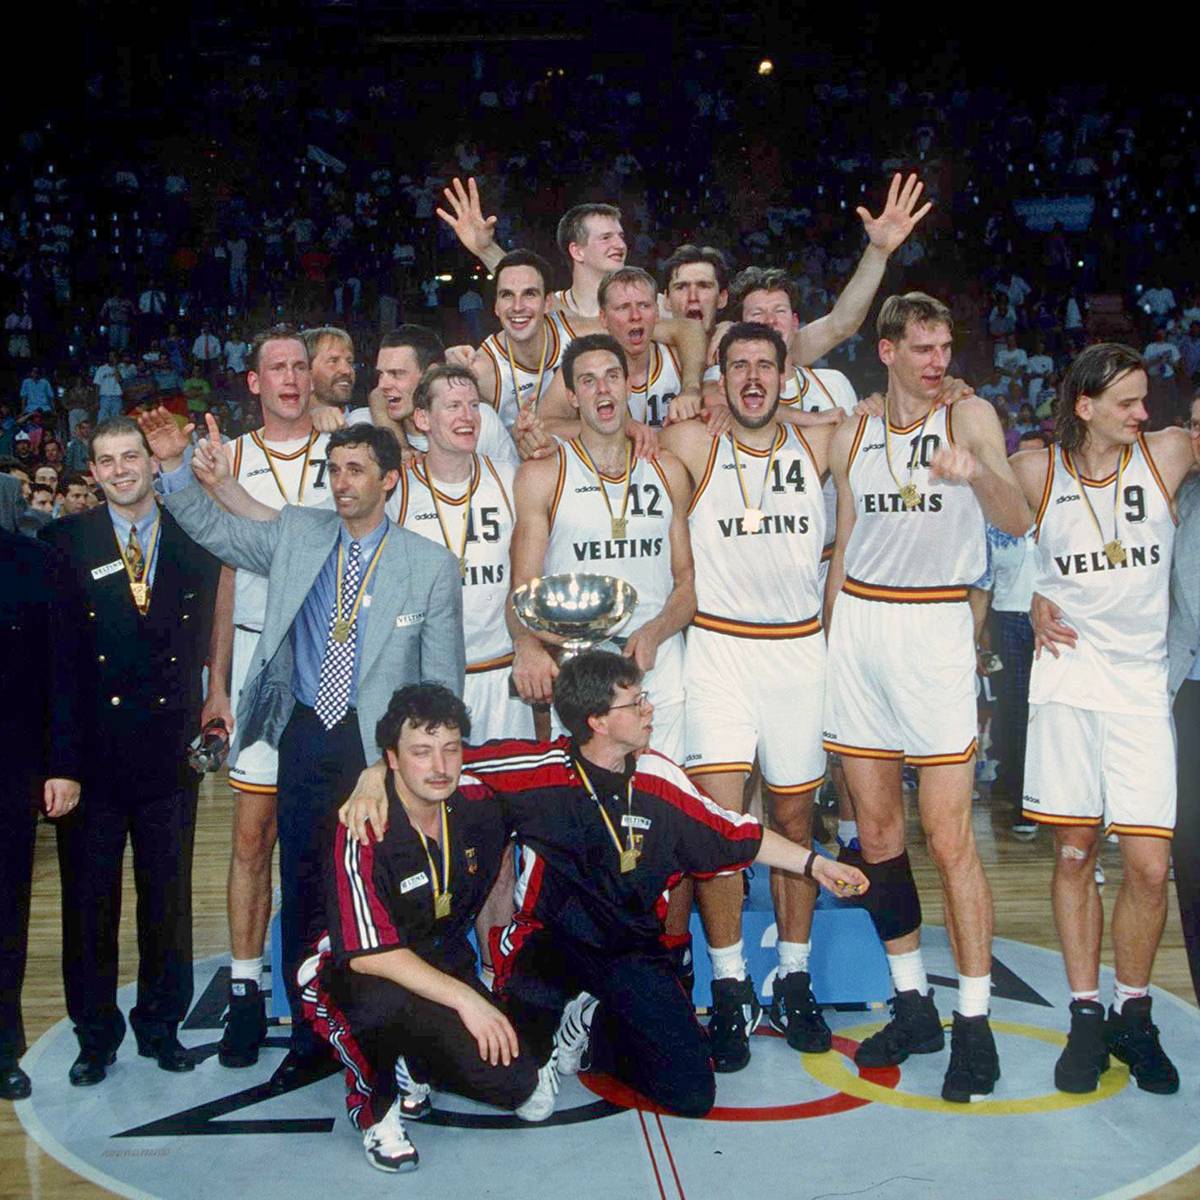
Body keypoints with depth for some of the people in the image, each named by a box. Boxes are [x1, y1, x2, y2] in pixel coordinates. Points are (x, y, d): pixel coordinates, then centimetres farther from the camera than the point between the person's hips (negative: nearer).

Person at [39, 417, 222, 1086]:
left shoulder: (195, 546, 4)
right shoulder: (64, 542, 2)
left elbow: (203, 640, 2)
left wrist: (194, 720, -9)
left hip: (167, 752, 1)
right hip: (92, 748, -1)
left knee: (169, 894, 10)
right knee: (89, 897, 8)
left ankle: (161, 1025, 25)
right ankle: (96, 1036, 21)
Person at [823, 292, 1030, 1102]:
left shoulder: (970, 417, 0)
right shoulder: (852, 437, 12)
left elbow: (1018, 522, -15)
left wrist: (975, 472, -35)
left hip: (934, 626, -4)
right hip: (858, 624, 5)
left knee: (950, 837, -7)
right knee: (877, 833, 8)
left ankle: (975, 1022, 2)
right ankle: (913, 1006, 20)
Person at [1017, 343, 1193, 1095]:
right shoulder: (1037, 470, 1)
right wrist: (1034, 598, 5)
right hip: (1068, 677, 0)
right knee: (1074, 856, 5)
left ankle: (1134, 1016, 17)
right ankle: (1086, 1016, 18)